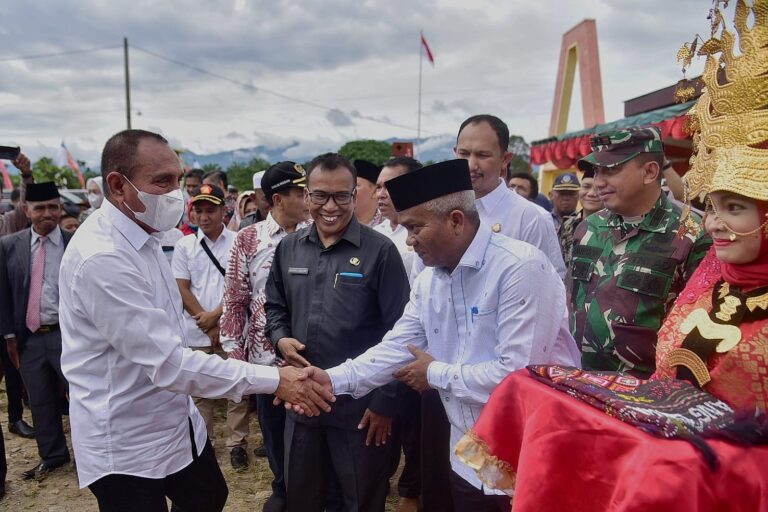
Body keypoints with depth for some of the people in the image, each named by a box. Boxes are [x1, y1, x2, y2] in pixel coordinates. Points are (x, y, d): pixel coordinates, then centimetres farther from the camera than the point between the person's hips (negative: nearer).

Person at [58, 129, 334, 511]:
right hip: (126, 443, -9)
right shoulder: (101, 257, -28)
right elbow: (168, 362, -31)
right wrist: (274, 380, -30)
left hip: (175, 422, 9)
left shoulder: (140, 237, 4)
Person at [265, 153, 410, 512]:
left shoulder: (380, 251, -11)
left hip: (361, 405, -4)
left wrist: (385, 401, -11)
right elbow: (274, 305, 17)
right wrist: (280, 338, -4)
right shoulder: (288, 248, 4)